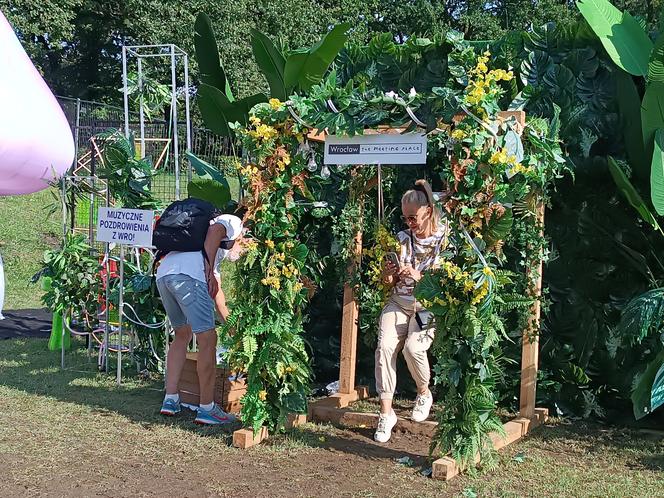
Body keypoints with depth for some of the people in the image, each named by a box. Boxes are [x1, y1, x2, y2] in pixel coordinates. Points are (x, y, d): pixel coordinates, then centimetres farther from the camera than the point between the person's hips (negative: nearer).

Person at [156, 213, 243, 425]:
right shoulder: (233, 222, 20)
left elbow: (214, 286, 45)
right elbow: (214, 231, -5)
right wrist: (209, 270, -10)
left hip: (163, 273, 9)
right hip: (187, 274, -9)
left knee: (182, 334, 23)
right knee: (207, 339, -3)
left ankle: (170, 399, 21)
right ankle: (207, 408, -1)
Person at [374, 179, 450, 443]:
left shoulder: (445, 239, -4)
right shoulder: (402, 238, 7)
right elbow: (388, 282, 11)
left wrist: (418, 277, -23)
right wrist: (388, 272, -13)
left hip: (429, 306, -3)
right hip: (399, 303, 3)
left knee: (413, 347, -27)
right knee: (385, 346, -21)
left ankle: (424, 393, 6)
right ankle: (386, 412, -11)